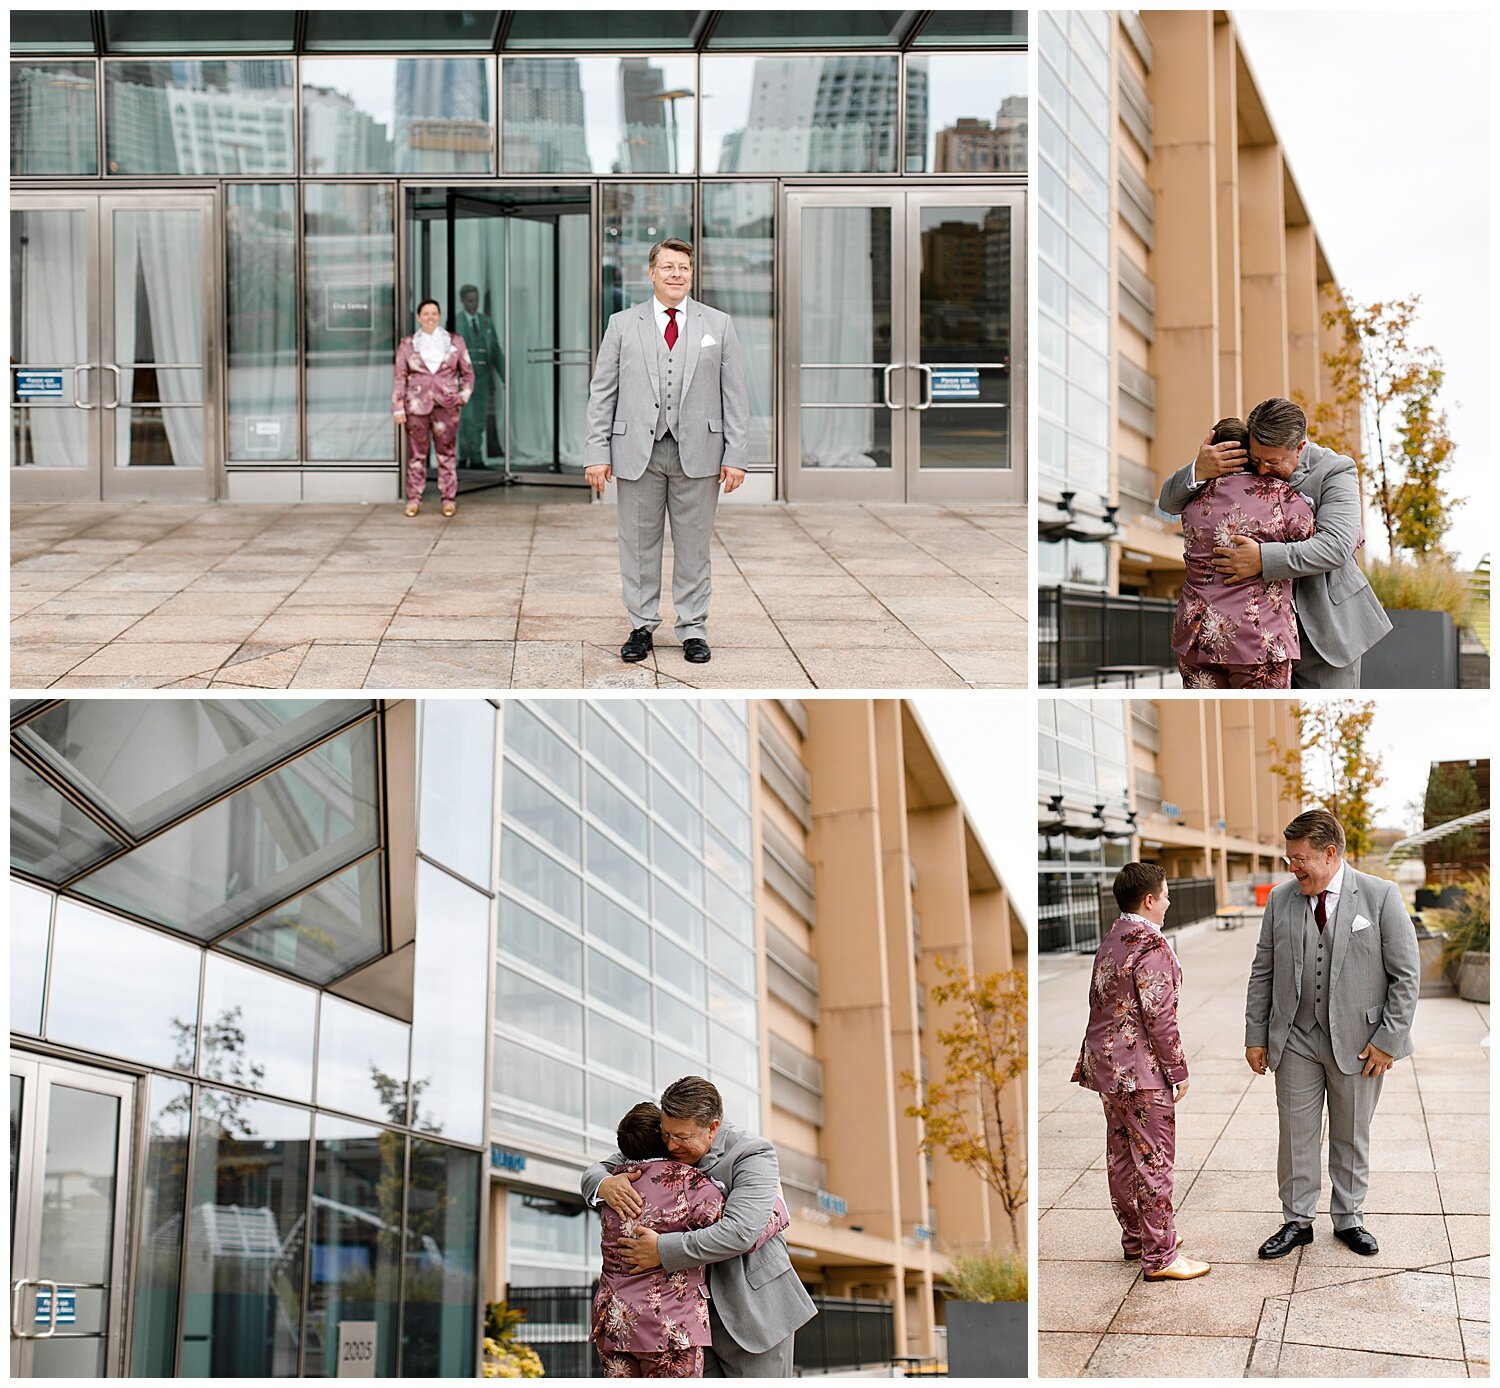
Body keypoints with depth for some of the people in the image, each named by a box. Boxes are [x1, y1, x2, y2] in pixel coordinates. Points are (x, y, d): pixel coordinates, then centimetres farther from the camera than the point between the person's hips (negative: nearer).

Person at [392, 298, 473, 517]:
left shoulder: (455, 342, 8)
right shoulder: (407, 345, 6)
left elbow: (467, 372, 14)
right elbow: (399, 377, 5)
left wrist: (465, 394, -2)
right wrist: (397, 407, -2)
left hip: (446, 407, 0)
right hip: (416, 406, 0)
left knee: (446, 454, 1)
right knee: (416, 454, 2)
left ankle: (449, 499, 7)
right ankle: (413, 499, 7)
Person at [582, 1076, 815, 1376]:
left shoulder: (753, 1154, -17)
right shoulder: (659, 1147, 1)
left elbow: (739, 1232, -29)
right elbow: (596, 1171, 10)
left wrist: (663, 1250, -30)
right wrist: (605, 1184, -17)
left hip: (753, 1312, -5)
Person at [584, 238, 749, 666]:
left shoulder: (718, 325, 8)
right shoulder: (623, 324, 8)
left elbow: (735, 395, 6)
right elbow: (602, 393, 6)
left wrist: (735, 455, -2)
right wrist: (597, 453, -3)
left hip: (697, 454, 0)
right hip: (637, 452, 0)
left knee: (693, 544, 5)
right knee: (638, 543, 5)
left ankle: (693, 628, 14)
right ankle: (641, 626, 16)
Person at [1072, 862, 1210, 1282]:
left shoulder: (1109, 943, 11)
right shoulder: (1151, 946, -17)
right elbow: (1160, 1015, -19)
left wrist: (1092, 1062, 19)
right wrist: (1178, 1072, -12)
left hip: (1106, 1066, 9)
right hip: (1142, 1071, -9)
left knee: (1122, 1154, 16)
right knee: (1154, 1160, -4)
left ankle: (1135, 1237, 28)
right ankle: (1159, 1256, 0)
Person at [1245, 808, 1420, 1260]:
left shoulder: (1381, 897, -8)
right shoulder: (1281, 899, 1)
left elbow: (1406, 973, -6)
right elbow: (1263, 972, 7)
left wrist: (1388, 1039, -10)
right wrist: (1256, 1036, 4)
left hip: (1358, 1041, -2)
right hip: (1296, 1040, 2)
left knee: (1352, 1135, 11)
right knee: (1296, 1133, 5)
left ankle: (1348, 1218, 26)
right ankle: (1297, 1221, 18)